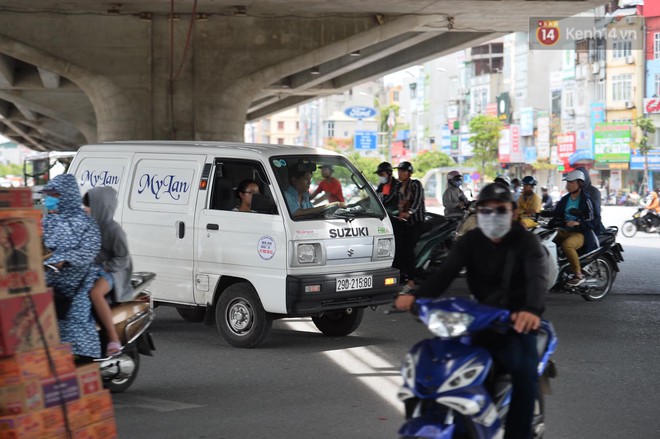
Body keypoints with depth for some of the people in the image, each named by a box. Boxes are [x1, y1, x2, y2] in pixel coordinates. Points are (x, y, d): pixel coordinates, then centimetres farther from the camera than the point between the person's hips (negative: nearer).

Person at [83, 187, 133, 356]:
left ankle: (114, 339, -33)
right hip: (89, 270, 8)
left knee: (95, 292, -37)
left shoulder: (113, 229, -11)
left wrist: (102, 268, -19)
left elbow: (122, 259, -12)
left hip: (110, 272, -8)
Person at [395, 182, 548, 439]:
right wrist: (417, 296, -34)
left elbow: (538, 277, -27)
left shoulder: (526, 242, -8)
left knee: (525, 375, -28)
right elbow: (446, 271, -13)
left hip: (517, 320, -4)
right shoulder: (471, 241, 3)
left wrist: (532, 310, -50)